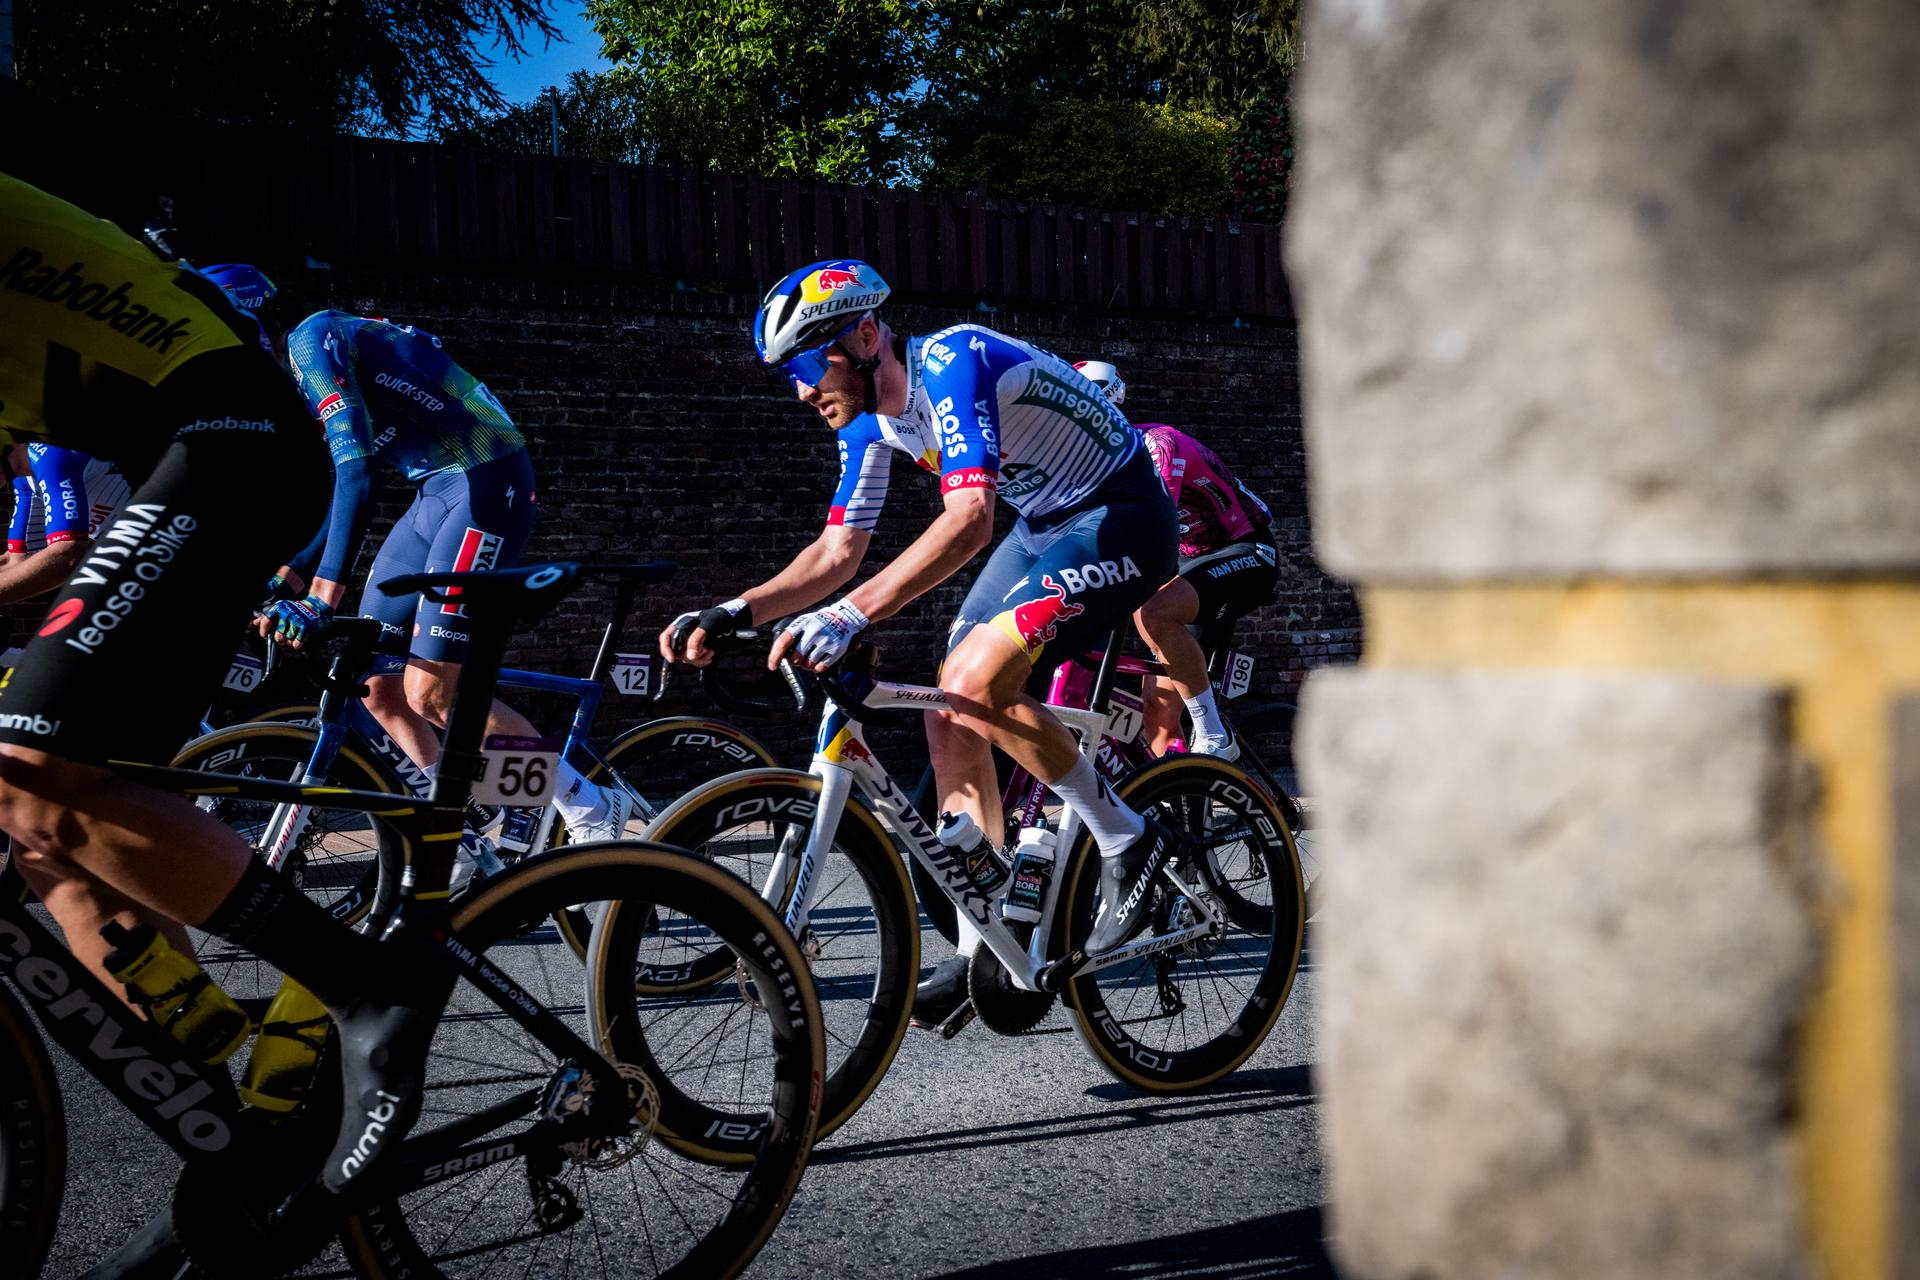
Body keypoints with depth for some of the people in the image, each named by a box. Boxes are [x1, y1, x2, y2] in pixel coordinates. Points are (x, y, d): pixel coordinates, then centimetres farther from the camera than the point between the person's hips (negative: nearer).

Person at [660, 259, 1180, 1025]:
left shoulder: (954, 361, -27)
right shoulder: (871, 420, 0)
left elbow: (969, 518, -41)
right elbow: (837, 553, 2)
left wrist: (852, 614, -49)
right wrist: (732, 614, -13)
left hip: (1120, 516, -9)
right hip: (1044, 525, 9)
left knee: (978, 682, -25)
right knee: (950, 711, 0)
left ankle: (1127, 843, -6)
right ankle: (984, 949, 7)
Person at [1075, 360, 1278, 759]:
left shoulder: (1156, 445, -24)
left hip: (1246, 556, -8)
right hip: (1194, 562, 9)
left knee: (1153, 612, -36)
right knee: (1158, 713, -2)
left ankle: (1214, 738, -25)